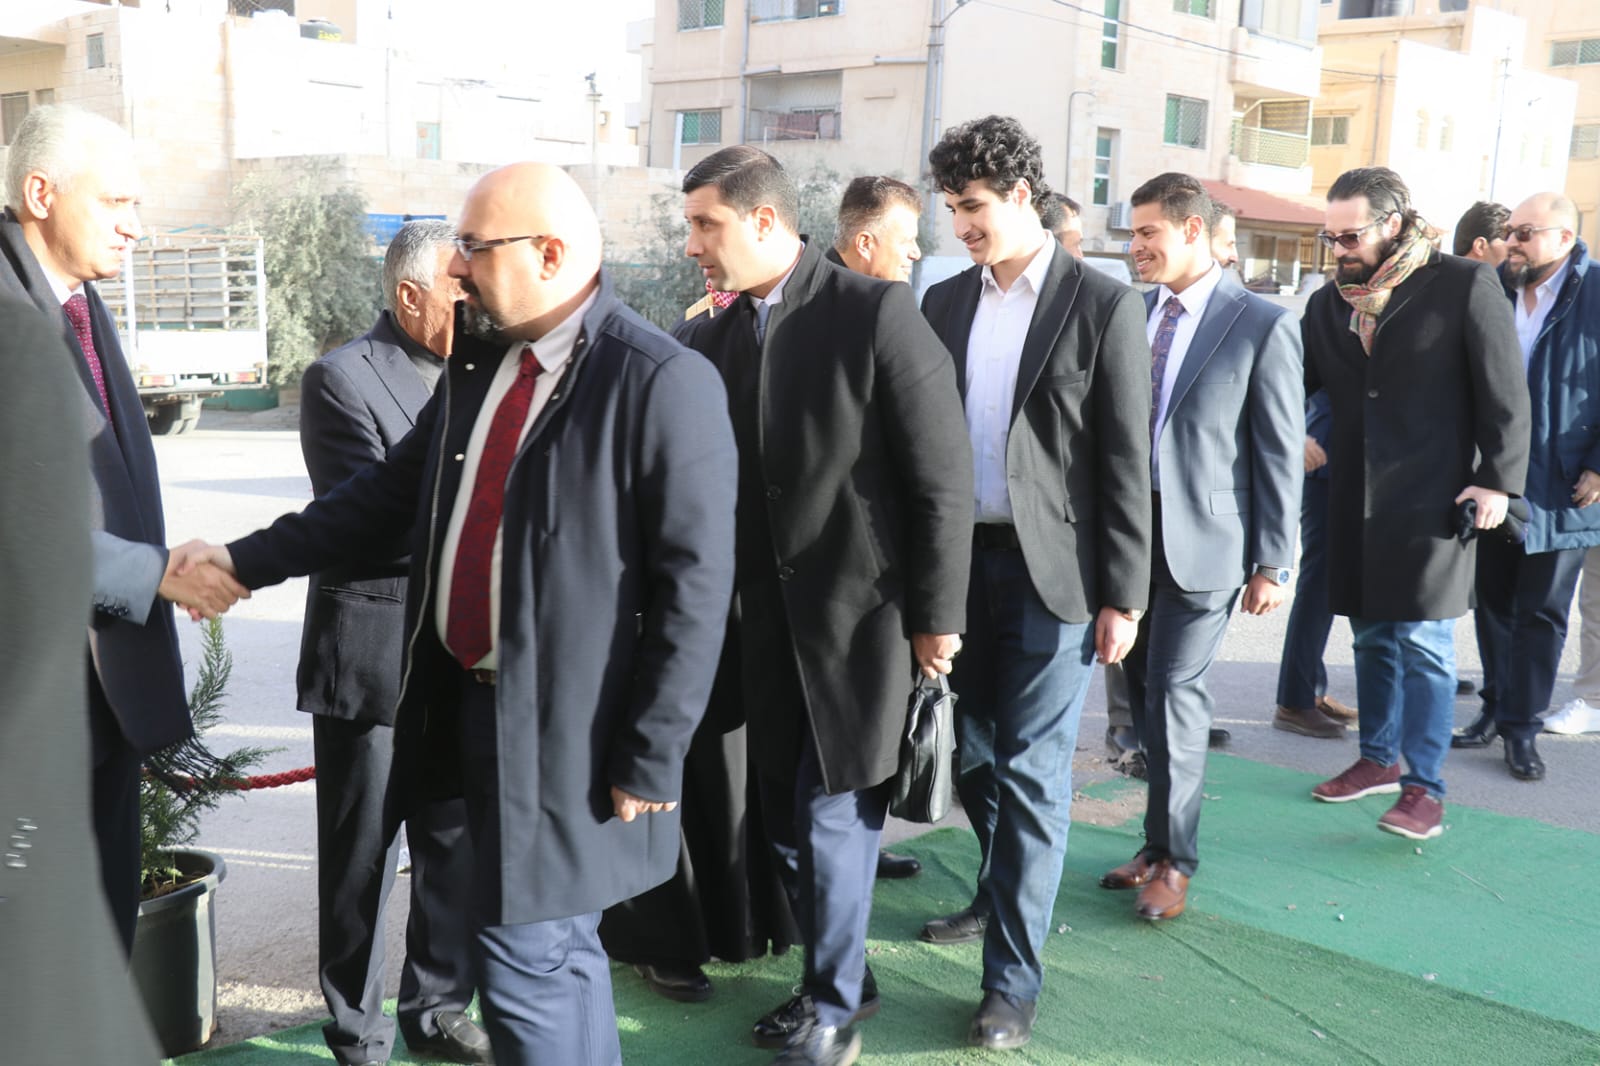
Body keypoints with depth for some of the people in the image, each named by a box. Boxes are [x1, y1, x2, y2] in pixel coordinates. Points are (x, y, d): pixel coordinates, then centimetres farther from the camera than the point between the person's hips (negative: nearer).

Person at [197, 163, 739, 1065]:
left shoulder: (664, 382, -17)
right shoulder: (478, 363, 9)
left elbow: (694, 586, -18)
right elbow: (389, 494, 17)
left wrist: (650, 758, -17)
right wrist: (249, 560, 12)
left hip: (571, 731, -7)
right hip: (470, 705, 7)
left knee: (526, 961, -1)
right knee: (557, 946, 21)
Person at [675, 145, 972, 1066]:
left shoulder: (877, 312, -12)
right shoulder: (712, 336, 6)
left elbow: (943, 478, -12)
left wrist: (936, 617, -11)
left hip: (860, 612, -6)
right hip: (770, 619, 6)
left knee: (832, 818, 1)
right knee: (788, 818, 14)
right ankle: (838, 980, 34)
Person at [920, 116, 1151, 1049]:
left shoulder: (1104, 305, -5)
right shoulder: (945, 303, 9)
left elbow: (1126, 462, -7)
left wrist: (1123, 596, -10)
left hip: (1051, 567, -5)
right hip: (957, 557, 5)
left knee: (1031, 770, -1)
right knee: (971, 750, 16)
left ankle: (1014, 976, 9)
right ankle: (1003, 894, 41)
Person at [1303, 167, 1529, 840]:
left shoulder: (1465, 286, -7)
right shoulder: (1329, 302, 8)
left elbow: (1505, 394, -6)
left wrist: (1497, 481, -10)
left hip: (1432, 499, -5)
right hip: (1356, 501, 6)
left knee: (1422, 643, -5)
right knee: (1372, 637, 15)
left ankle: (1424, 788, 3)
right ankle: (1378, 758, 30)